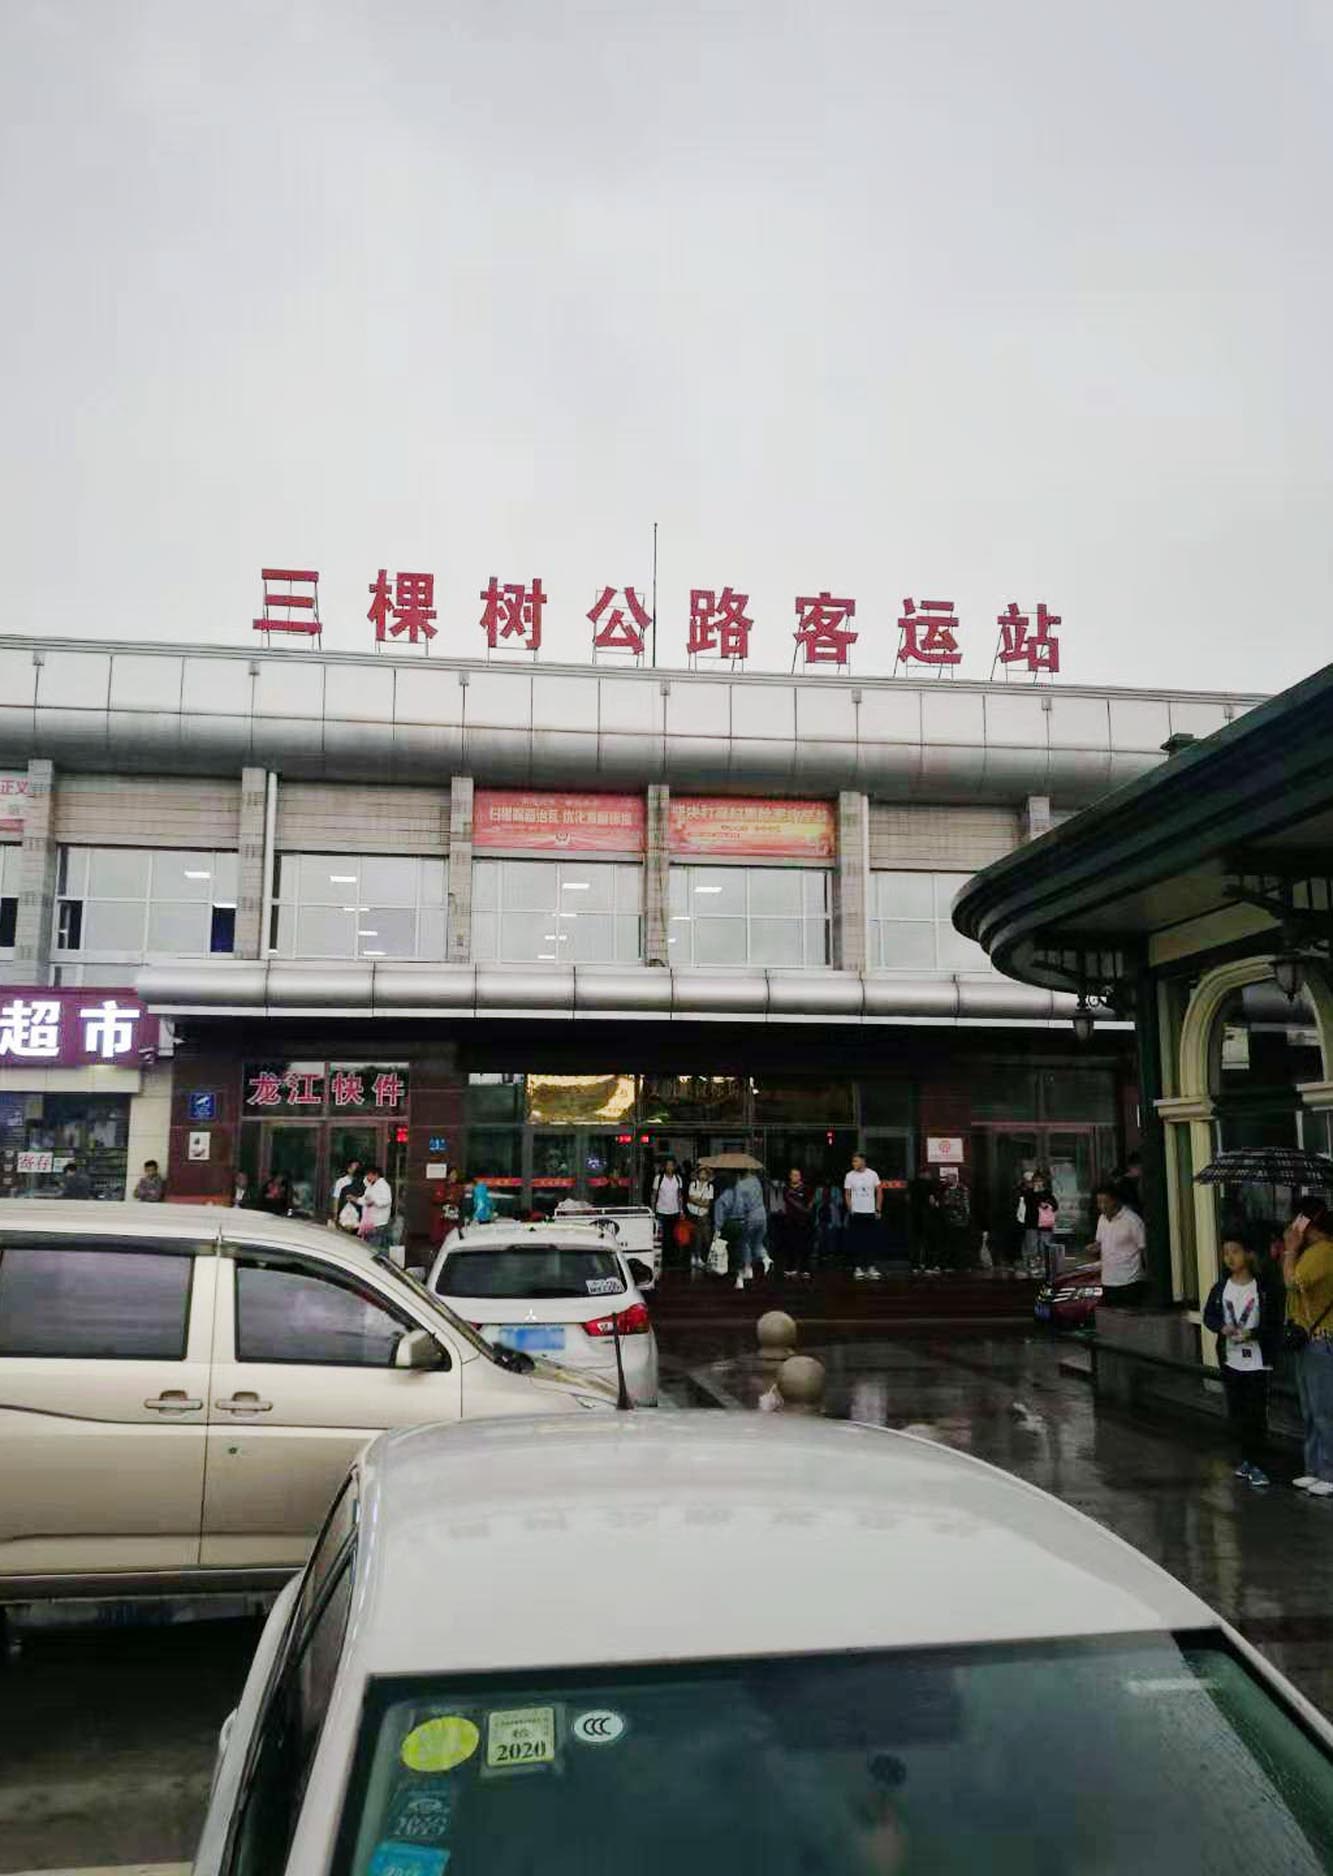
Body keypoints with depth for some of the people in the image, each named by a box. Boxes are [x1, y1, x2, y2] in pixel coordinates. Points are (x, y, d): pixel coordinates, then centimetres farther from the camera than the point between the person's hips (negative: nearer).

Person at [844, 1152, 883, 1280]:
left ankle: (871, 1267, 11)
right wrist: (850, 1209, -3)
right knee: (856, 1242, 0)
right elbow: (847, 1194, 5)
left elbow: (879, 1192, 5)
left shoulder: (872, 1174, 0)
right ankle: (857, 1267, 6)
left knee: (872, 1241, 3)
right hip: (856, 1213, -1)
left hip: (871, 1213, 1)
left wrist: (878, 1209, 0)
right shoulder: (850, 1176, -1)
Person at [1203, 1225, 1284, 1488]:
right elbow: (1209, 1315, 8)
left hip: (1257, 1362, -4)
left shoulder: (1265, 1287, -10)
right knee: (1236, 1413, 12)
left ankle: (1256, 1464, 7)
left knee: (1256, 1414, -1)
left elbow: (1275, 1323, -8)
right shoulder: (1221, 1287, 2)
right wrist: (1222, 1327, -12)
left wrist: (1253, 1333, -22)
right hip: (1230, 1360, 4)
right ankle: (1245, 1460, 25)